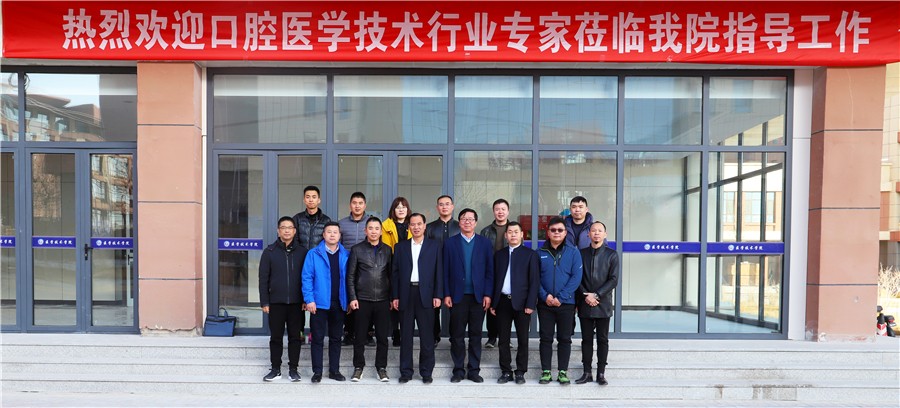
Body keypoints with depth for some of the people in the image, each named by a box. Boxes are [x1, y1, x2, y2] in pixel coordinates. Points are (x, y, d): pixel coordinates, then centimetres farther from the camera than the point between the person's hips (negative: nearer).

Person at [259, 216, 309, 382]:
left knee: (295, 336, 7)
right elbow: (263, 278, 2)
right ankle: (275, 369, 19)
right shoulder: (270, 251, 2)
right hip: (276, 302, 0)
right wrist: (264, 302, -3)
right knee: (276, 337, 8)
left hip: (296, 302, 0)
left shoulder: (302, 252, 3)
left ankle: (293, 368, 17)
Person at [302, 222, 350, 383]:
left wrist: (349, 300, 1)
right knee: (318, 339, 4)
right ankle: (317, 372, 13)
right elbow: (307, 278, -5)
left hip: (339, 304, 3)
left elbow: (349, 279, 7)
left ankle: (334, 370, 22)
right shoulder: (313, 254, -3)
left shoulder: (346, 255, 4)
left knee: (336, 338, 12)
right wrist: (309, 300, -12)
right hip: (319, 303, -2)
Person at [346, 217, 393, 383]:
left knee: (382, 336, 5)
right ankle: (358, 367, 20)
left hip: (383, 300, 2)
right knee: (360, 336, 6)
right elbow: (350, 276, 2)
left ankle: (381, 367, 17)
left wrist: (392, 297, 5)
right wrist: (352, 298, -5)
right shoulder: (357, 249, 2)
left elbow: (391, 275, 9)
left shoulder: (387, 250, 8)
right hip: (362, 300, -1)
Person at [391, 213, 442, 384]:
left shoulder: (434, 245, 6)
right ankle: (406, 371, 16)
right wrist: (395, 296, 1)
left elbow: (438, 272, 3)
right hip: (406, 294, 1)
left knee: (427, 335, 2)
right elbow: (395, 272, 8)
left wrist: (438, 295, -4)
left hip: (426, 294, -1)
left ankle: (426, 372, 13)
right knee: (405, 335, 7)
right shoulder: (400, 246, 10)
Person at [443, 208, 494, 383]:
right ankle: (458, 370, 16)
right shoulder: (450, 243, 4)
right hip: (457, 296, 0)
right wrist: (446, 294, -4)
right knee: (456, 335, 5)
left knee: (476, 335, 7)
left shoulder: (485, 243, 6)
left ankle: (474, 370, 17)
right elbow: (445, 271, 2)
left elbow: (490, 271, 3)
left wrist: (488, 294, -4)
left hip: (478, 296, 1)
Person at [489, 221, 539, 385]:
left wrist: (531, 304, -10)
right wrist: (493, 303, 4)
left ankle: (520, 372, 17)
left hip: (522, 303, -3)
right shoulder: (499, 254, 11)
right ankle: (506, 372, 18)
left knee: (523, 340, 6)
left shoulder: (530, 254, 1)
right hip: (502, 302, 3)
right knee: (503, 339, 8)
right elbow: (494, 279, 10)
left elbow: (534, 281, -3)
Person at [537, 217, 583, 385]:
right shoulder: (540, 253, 2)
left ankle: (563, 371, 18)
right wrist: (545, 296, -14)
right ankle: (546, 371, 16)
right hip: (544, 303, 1)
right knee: (545, 338, 6)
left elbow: (576, 277, -6)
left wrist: (561, 297, -14)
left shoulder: (573, 252, 0)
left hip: (566, 303, 0)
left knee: (565, 339, 7)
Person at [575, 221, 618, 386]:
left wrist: (597, 295, -12)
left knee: (603, 340, 4)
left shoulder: (612, 255, 3)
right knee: (586, 339, 7)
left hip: (603, 304, -1)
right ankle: (587, 373, 14)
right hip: (585, 304, 1)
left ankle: (601, 373, 12)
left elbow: (613, 280, -4)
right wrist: (586, 295, -9)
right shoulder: (581, 253, 7)